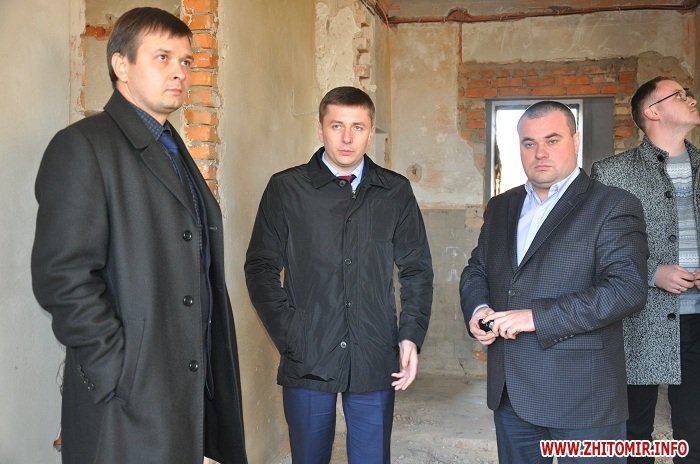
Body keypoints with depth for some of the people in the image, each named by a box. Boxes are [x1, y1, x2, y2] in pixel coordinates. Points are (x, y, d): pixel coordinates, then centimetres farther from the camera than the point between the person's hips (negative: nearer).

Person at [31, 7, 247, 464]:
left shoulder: (175, 152, 16)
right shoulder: (83, 145, -9)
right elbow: (62, 277, -17)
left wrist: (213, 371, 10)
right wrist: (119, 376, -18)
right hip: (130, 400, -7)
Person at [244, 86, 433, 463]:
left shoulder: (396, 192, 4)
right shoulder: (286, 188, 0)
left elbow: (417, 270, 8)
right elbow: (260, 268, -1)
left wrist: (411, 335, -1)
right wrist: (287, 336, -8)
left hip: (375, 361, 1)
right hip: (306, 361, -1)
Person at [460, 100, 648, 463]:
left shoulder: (613, 206, -8)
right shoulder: (500, 207, 13)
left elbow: (628, 288, -19)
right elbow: (476, 269, 18)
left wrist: (537, 317, -23)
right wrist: (477, 309, -4)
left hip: (581, 396, -5)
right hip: (509, 392, 6)